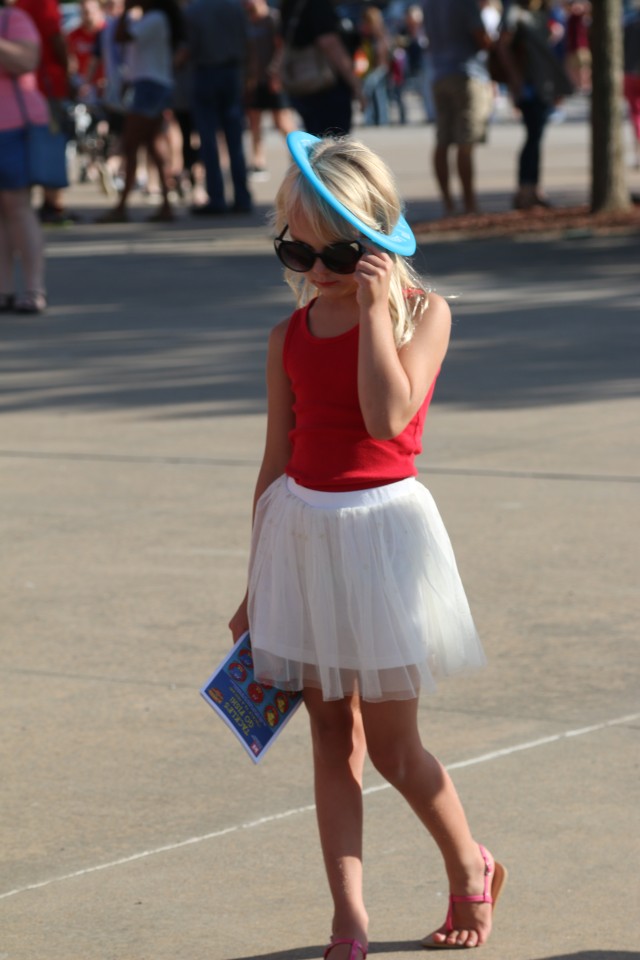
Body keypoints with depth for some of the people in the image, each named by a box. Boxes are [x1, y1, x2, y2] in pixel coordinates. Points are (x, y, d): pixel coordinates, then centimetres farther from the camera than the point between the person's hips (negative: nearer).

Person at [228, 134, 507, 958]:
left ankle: (472, 868, 28)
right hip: (302, 530, 4)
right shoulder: (291, 334, 5)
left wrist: (375, 306, -20)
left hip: (380, 526, -4)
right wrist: (257, 586, 14)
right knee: (332, 736, 6)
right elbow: (277, 463, 10)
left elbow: (388, 416, -24)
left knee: (390, 745, 2)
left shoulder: (422, 312, -8)